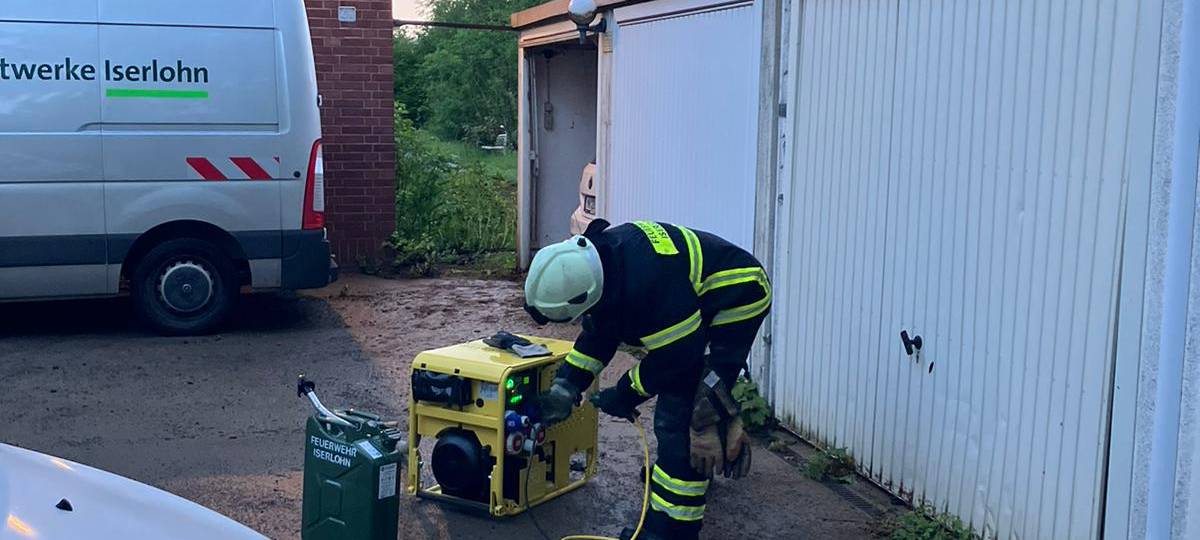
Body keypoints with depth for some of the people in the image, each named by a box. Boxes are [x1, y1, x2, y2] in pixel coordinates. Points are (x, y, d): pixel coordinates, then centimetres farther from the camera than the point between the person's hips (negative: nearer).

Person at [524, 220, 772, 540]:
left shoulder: (648, 280, -40)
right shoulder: (593, 257, -12)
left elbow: (676, 355, -27)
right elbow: (597, 336, 3)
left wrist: (624, 395, -14)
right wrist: (564, 388, -2)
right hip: (695, 298, 10)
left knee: (680, 414, -16)